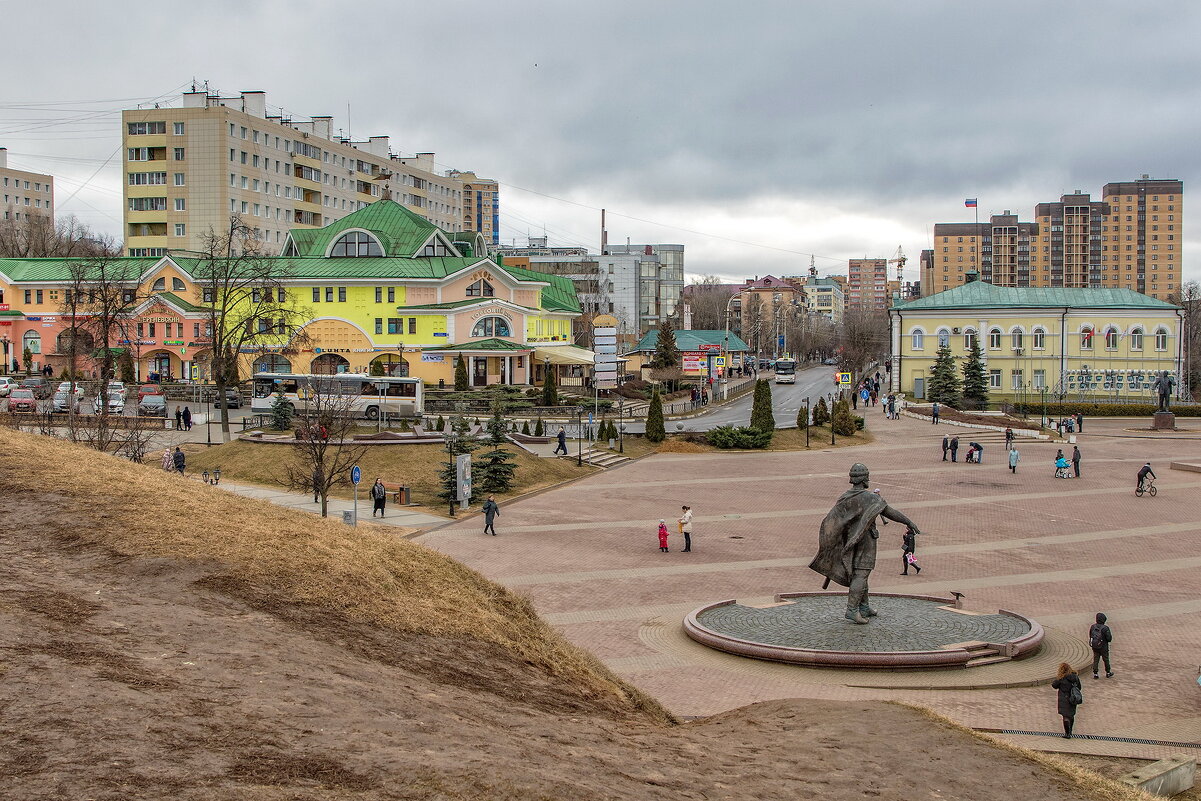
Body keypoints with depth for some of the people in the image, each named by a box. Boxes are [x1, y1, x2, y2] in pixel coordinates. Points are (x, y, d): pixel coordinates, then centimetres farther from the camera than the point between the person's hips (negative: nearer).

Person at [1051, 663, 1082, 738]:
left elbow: (1055, 685, -5)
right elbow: (1079, 687, 8)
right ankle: (1070, 732, 32)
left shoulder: (1061, 678, -18)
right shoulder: (1075, 677, -1)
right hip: (1073, 700, 6)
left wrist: (1056, 676, 4)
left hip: (1064, 699, -6)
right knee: (1071, 715, 19)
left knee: (1065, 716, 1)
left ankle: (1067, 734, 2)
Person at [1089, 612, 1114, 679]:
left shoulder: (1092, 627, -6)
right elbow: (1109, 638, -18)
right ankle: (1108, 673, 29)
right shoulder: (1105, 628, -22)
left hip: (1094, 646, 4)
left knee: (1095, 660, 11)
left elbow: (1090, 636, 4)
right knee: (1106, 659, 15)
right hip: (1103, 647, -4)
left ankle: (1095, 673, 10)